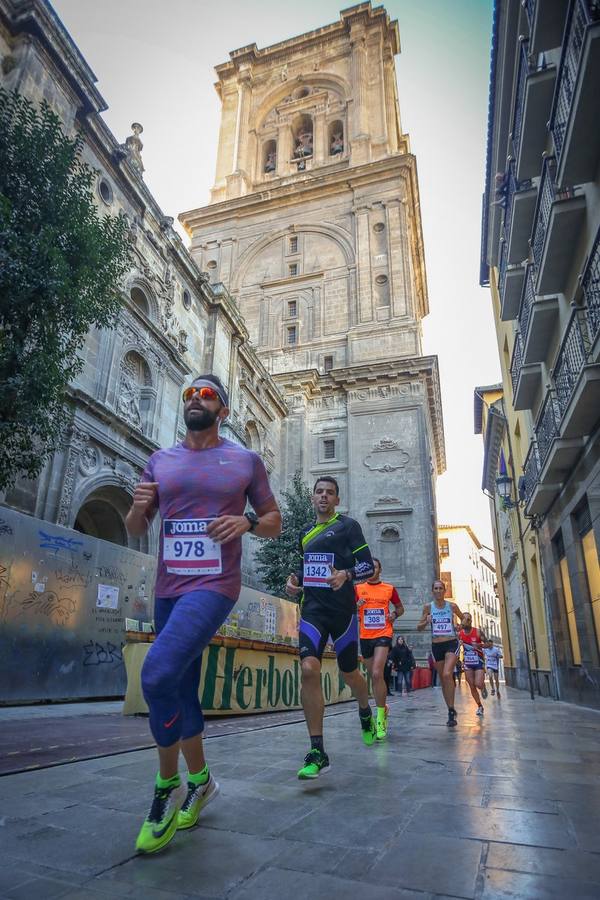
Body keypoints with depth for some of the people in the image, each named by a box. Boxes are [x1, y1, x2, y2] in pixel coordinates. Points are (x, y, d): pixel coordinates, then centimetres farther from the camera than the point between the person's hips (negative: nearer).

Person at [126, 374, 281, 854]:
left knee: (158, 673, -23)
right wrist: (139, 507, -10)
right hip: (167, 589, 5)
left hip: (215, 585, -5)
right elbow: (135, 530, 13)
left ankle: (167, 786, 1)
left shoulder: (246, 460, 2)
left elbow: (275, 520, 7)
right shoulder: (160, 460, 11)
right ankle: (199, 779, 37)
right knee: (182, 691, 13)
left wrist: (247, 521, -14)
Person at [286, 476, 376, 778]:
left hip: (342, 610, -3)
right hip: (312, 609, 4)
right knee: (309, 670, -15)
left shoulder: (348, 526, -1)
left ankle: (366, 713, 46)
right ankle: (317, 753, -6)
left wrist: (346, 575, -25)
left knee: (348, 672, 10)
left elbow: (368, 565, -6)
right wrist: (294, 579, 5)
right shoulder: (305, 533, 16)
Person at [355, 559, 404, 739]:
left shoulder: (389, 588, 4)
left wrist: (394, 614, -5)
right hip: (365, 637, 3)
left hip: (383, 635, -3)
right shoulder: (358, 589, 5)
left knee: (377, 674, -19)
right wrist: (357, 605, -14)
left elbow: (400, 607, 16)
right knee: (374, 676, 12)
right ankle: (383, 708, 34)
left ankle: (380, 718, -9)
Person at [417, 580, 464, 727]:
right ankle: (451, 711, 24)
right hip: (436, 646, 2)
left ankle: (451, 711, -12)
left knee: (447, 675, -22)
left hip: (451, 644, -2)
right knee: (443, 679, 9)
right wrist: (426, 622, -17)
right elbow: (419, 628, 2)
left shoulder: (452, 606, 0)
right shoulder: (428, 607, 1)